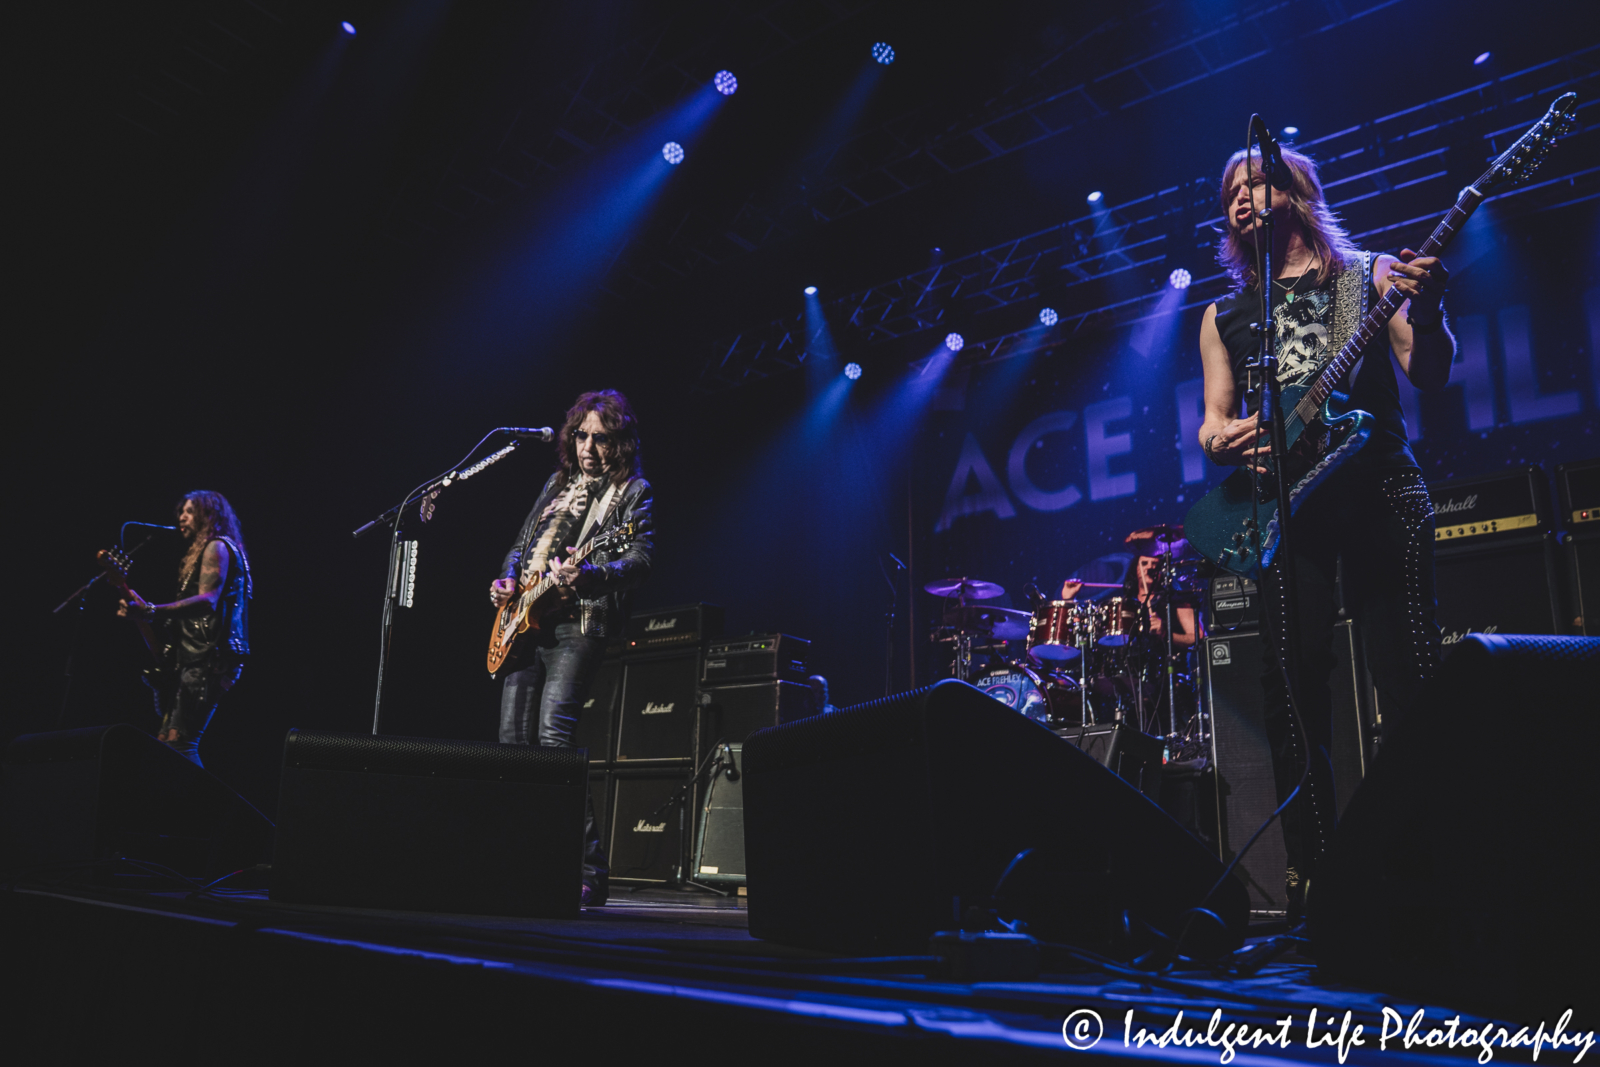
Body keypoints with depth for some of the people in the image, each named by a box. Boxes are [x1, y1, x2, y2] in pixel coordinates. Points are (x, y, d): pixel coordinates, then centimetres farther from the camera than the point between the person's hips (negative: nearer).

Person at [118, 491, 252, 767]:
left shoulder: (217, 547, -5)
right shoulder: (202, 551, 25)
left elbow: (207, 600, -21)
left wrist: (152, 611, -29)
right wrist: (141, 613, 20)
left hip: (207, 659, -11)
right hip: (194, 657, 11)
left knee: (178, 743, -18)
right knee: (165, 741, 10)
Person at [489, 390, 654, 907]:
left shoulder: (633, 490, 3)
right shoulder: (557, 483, 21)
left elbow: (640, 560, -10)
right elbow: (521, 544, 27)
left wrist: (589, 573, -27)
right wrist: (507, 581, 7)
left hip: (579, 623, -7)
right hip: (526, 622, 7)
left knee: (553, 736, -20)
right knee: (512, 741, 4)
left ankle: (588, 869, -16)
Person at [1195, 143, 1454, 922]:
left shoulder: (1370, 275, 15)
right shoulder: (1226, 316, 21)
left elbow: (1429, 374, 4)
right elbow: (1213, 420, 14)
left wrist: (1426, 314, -18)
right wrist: (1222, 439, -11)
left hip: (1379, 487, -1)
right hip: (1283, 501, 2)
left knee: (1409, 675, -8)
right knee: (1294, 681, -7)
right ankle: (1311, 869, -2)